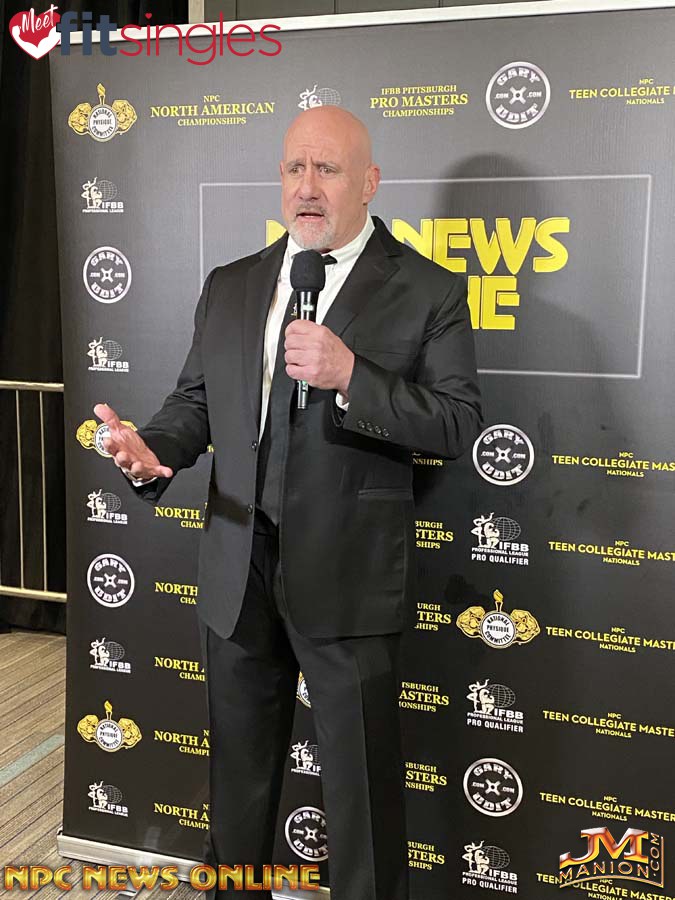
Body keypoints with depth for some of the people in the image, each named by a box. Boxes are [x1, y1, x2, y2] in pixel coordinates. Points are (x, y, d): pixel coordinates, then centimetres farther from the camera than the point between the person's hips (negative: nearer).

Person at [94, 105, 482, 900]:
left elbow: (458, 423, -10)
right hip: (236, 567, 5)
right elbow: (196, 401, 10)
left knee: (362, 783, 9)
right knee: (238, 771, 22)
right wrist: (152, 451, -11)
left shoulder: (427, 290, -5)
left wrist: (350, 377, -24)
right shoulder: (229, 287, 9)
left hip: (347, 575, -4)